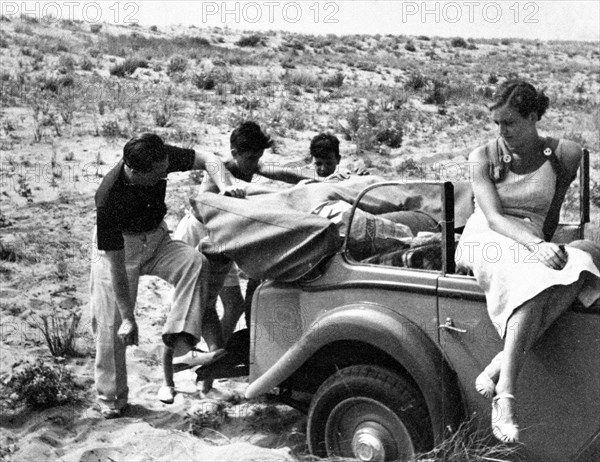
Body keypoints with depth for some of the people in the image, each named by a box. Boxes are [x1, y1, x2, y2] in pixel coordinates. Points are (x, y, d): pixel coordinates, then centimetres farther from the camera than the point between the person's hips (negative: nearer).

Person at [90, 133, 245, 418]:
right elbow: (116, 264, -29)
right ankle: (110, 398, 13)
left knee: (194, 261, -26)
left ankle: (179, 337, -29)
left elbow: (208, 160, -9)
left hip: (155, 238, 4)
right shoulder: (109, 199, -34)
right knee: (111, 324, -5)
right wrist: (128, 318, -25)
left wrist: (226, 186, -31)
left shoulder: (161, 159, -23)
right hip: (117, 247, -4)